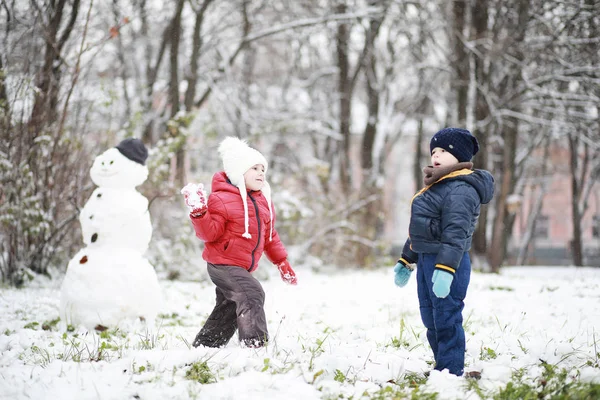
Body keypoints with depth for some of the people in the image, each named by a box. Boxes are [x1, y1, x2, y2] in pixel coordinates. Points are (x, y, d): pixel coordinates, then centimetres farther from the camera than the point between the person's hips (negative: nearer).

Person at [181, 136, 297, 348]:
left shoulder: (263, 201, 11)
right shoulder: (221, 199, -12)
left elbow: (270, 236, 20)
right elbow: (209, 233, -17)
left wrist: (282, 262, 19)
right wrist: (199, 213, -33)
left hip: (243, 266, 9)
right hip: (222, 264, -9)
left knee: (228, 311, 16)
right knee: (252, 294, -28)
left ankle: (202, 347, 31)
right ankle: (255, 343, -32)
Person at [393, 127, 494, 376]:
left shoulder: (461, 189, -15)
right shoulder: (435, 187, 20)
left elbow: (455, 233, -24)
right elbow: (420, 229, 27)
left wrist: (446, 269, -32)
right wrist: (406, 262, 27)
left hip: (447, 263, -11)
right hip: (426, 260, 11)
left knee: (447, 319, -9)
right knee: (430, 319, 15)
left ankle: (452, 372, -5)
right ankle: (441, 368, 24)